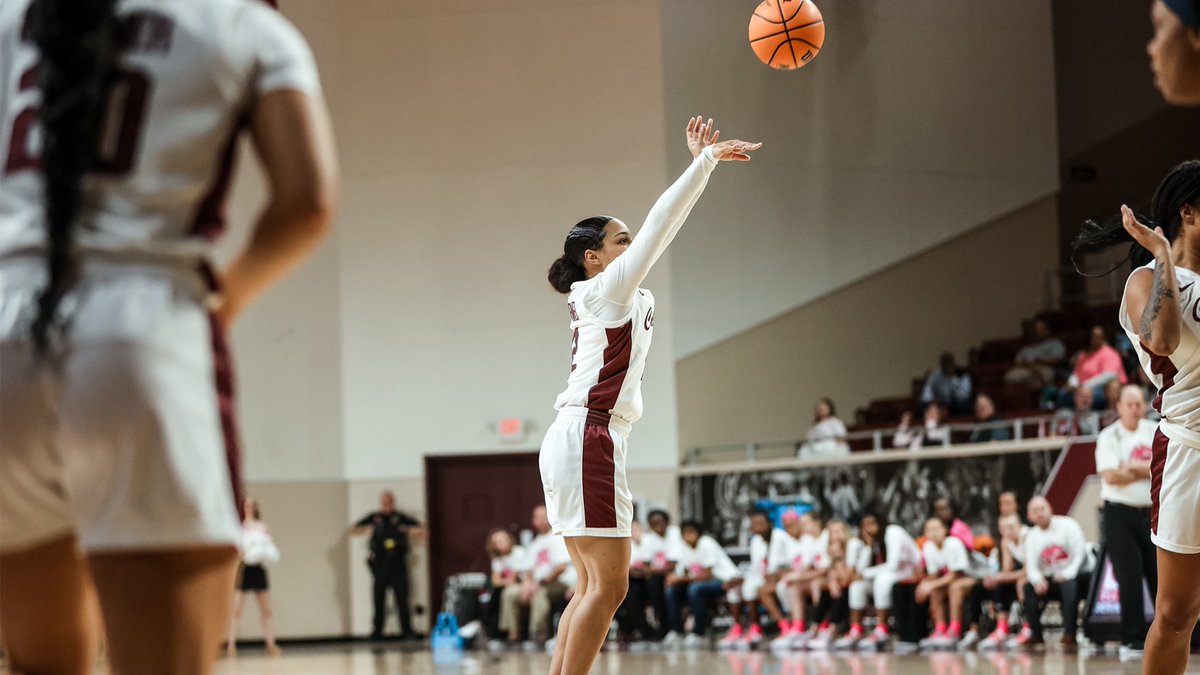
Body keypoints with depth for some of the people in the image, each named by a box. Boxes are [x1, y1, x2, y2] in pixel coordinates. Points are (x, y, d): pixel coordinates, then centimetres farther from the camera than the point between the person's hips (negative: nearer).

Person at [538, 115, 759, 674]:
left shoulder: (617, 296, 19)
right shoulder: (609, 288, -5)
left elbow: (663, 228, 22)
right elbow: (658, 225, -10)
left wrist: (702, 162, 22)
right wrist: (705, 161, -5)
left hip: (576, 442, 10)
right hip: (587, 440, -10)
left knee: (595, 586, 8)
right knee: (609, 583, -11)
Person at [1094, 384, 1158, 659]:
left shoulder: (1156, 432, 8)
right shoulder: (1109, 437, -3)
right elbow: (1110, 476, -16)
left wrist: (1132, 467, -15)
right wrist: (1149, 472, -10)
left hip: (1153, 512, 3)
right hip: (1120, 514, -3)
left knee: (1162, 575, 2)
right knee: (1129, 577, -7)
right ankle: (1133, 641, -1)